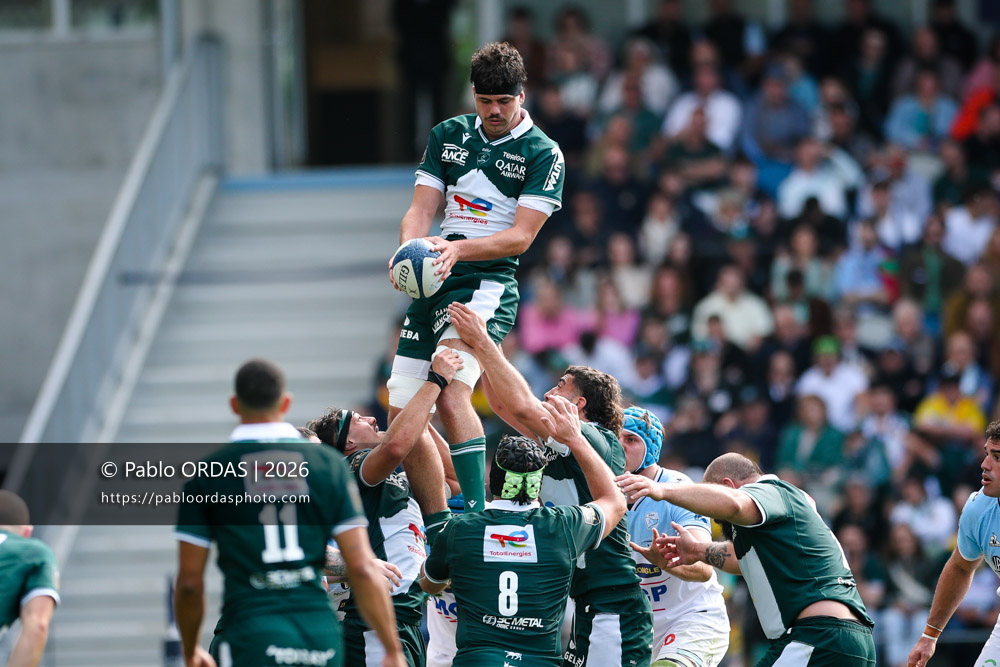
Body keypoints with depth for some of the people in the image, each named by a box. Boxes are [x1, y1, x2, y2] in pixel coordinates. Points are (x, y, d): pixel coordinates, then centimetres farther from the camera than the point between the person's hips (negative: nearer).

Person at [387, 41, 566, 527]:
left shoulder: (543, 154, -3)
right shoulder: (447, 136, 13)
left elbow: (521, 236, -9)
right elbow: (421, 209, 8)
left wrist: (458, 249, -24)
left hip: (487, 284, -6)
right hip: (432, 286, 6)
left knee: (451, 396, -29)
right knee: (401, 418, 3)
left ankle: (475, 518, -32)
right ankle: (438, 531, 16)